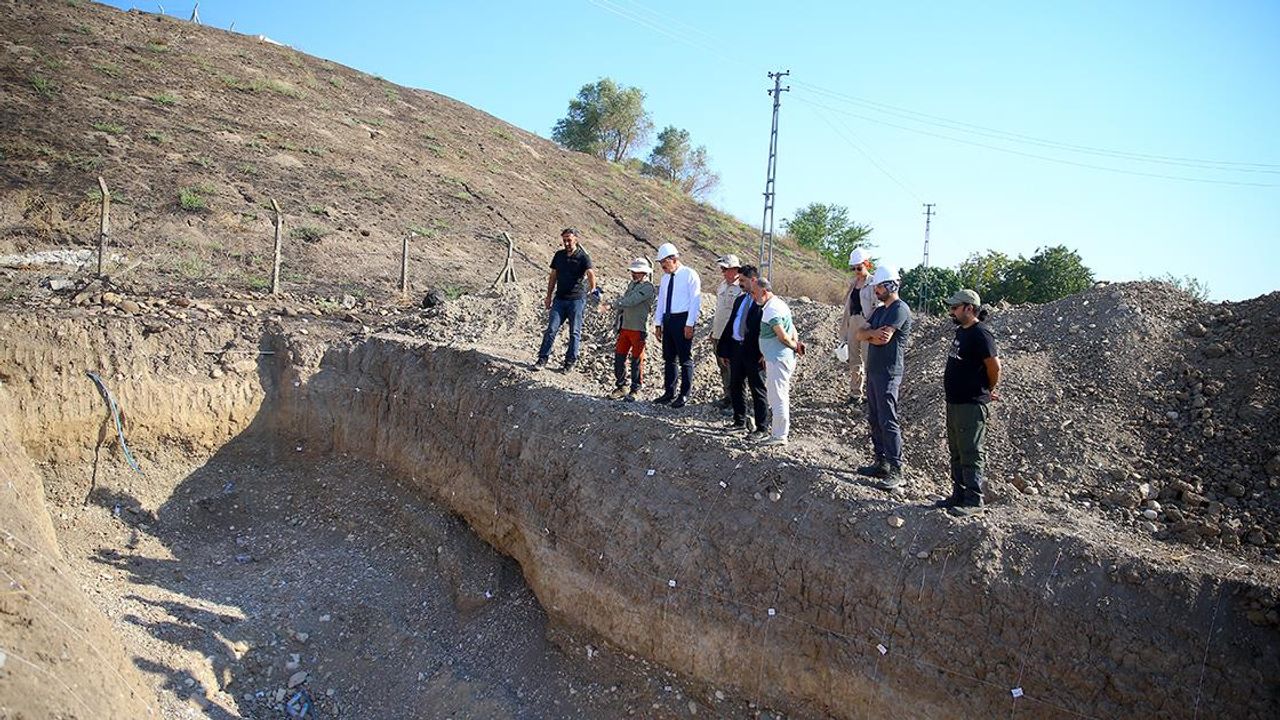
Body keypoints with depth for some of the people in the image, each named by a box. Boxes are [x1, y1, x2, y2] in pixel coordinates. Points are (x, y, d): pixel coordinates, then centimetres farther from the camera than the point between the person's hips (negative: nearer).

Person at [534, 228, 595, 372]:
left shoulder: (583, 257, -6)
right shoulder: (559, 255, 10)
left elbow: (590, 274, -21)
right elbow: (553, 277, 16)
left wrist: (592, 290, -33)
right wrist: (549, 296, 14)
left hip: (577, 299, -4)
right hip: (560, 299, 4)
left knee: (574, 333, 3)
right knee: (551, 329, -2)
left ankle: (570, 362, 12)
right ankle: (542, 359, 1)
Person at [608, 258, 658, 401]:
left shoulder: (648, 287, -10)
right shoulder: (631, 285, 17)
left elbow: (631, 301, -21)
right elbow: (623, 302, 20)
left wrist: (614, 304, -16)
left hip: (638, 329, -8)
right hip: (625, 327, 8)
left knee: (637, 361, 0)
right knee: (619, 357, 8)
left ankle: (634, 390, 9)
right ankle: (621, 387, 20)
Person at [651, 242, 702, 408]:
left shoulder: (689, 275, -7)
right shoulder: (666, 278, 15)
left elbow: (695, 301, -11)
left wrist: (689, 324, -16)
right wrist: (658, 324, 12)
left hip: (683, 319, -7)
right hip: (667, 319, 7)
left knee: (685, 359, 0)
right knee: (669, 358, 11)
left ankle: (684, 395, 7)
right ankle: (669, 393, 20)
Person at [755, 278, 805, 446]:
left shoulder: (771, 310, -19)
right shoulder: (778, 303, 15)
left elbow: (782, 336, -22)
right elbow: (792, 328, 17)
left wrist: (794, 346, -6)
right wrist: (797, 344, 4)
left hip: (778, 359, -10)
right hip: (781, 357, 10)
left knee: (777, 397, -4)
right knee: (781, 395, 17)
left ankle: (779, 436, 2)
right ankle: (781, 430, 27)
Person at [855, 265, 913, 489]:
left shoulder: (900, 309, -11)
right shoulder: (880, 310, 18)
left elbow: (882, 338, -21)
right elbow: (859, 334, 8)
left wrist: (868, 334, -2)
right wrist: (875, 333, -12)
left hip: (889, 374, -9)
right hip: (873, 370, 9)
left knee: (888, 421, -9)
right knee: (874, 419, 13)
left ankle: (896, 471, -6)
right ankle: (881, 463, 21)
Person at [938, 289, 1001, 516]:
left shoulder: (980, 334, -16)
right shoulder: (961, 331, 13)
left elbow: (994, 366, -19)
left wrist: (989, 390, -4)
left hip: (971, 405, -10)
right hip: (954, 402, 10)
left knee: (971, 454, -3)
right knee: (956, 453, 16)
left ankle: (973, 501, 4)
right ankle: (959, 496, 26)